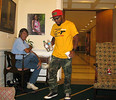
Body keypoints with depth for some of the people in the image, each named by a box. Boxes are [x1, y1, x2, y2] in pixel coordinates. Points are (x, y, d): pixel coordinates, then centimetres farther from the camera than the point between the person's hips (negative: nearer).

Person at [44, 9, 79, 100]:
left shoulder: (70, 24, -6)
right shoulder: (54, 26, 11)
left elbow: (75, 38, -8)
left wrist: (73, 50, -19)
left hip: (67, 56, -5)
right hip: (56, 55, 5)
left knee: (67, 75, 7)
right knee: (52, 73, 4)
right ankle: (53, 91, 20)